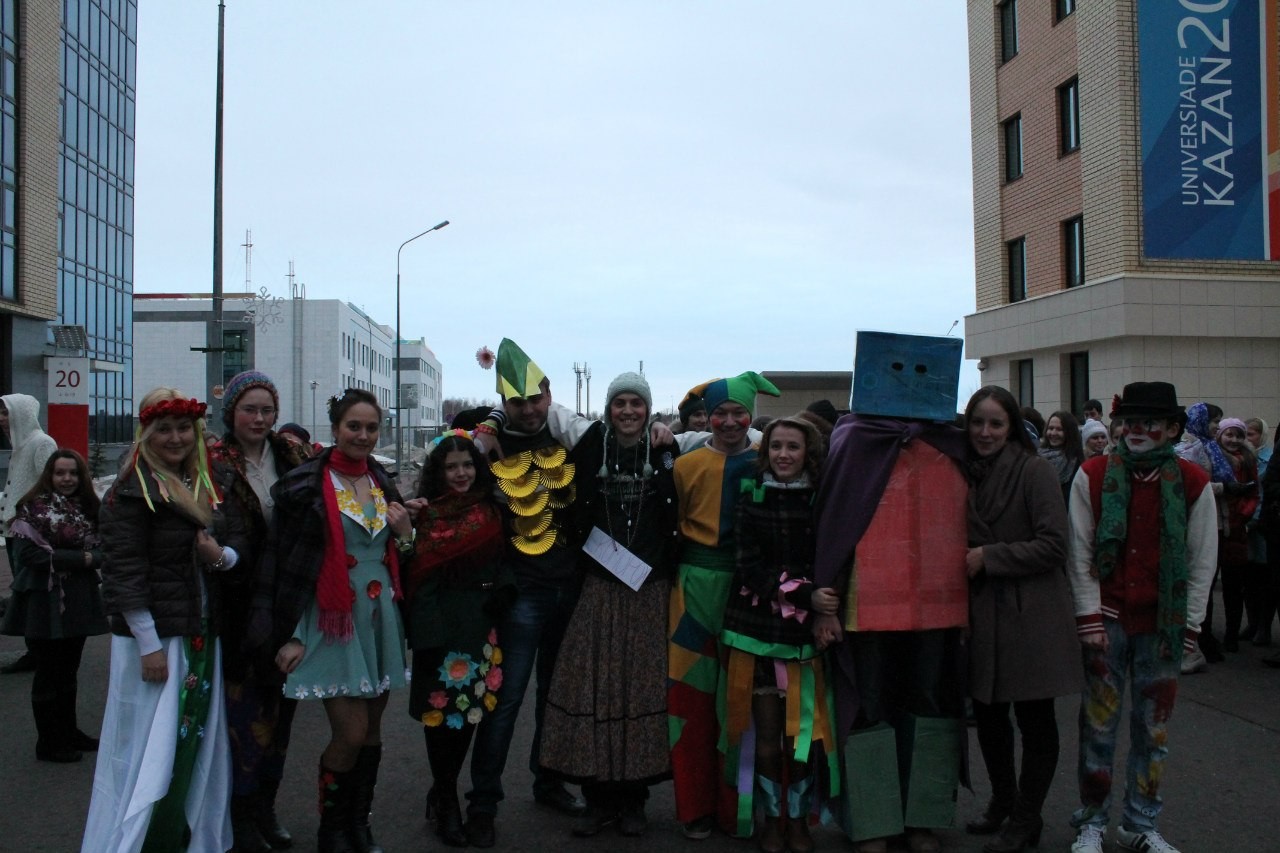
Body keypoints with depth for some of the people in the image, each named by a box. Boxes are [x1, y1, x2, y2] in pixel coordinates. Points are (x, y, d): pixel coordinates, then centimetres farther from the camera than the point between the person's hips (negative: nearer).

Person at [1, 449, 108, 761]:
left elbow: (101, 551, 8)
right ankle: (48, 742, 13)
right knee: (49, 673, 3)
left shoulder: (86, 508, 11)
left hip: (79, 601, 6)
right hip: (44, 601, -6)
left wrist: (91, 558, -15)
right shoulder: (35, 508, -7)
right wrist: (81, 558, -17)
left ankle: (68, 733, 26)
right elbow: (30, 553, -17)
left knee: (68, 671, 14)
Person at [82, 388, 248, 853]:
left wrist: (222, 556, -13)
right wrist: (149, 644, -17)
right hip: (152, 635, -6)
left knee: (199, 745, 12)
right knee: (151, 751, -1)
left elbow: (242, 544, 11)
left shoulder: (216, 484, 10)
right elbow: (124, 571, -14)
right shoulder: (131, 491, -9)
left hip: (204, 636, 6)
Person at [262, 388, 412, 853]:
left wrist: (405, 535, -2)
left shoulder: (383, 483, 11)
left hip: (380, 617, 6)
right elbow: (281, 561, -8)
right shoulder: (306, 483, -8)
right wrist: (288, 635, -11)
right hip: (332, 620, -6)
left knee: (372, 728, 10)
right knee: (351, 731, -7)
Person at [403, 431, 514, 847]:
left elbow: (502, 562, 15)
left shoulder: (489, 510, 9)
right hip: (442, 623, -4)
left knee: (470, 708, 7)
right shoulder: (427, 514, -4)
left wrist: (501, 594, -4)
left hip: (480, 623, 4)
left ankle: (442, 792, 26)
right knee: (443, 708, -1)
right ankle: (447, 802, 16)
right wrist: (425, 635, -17)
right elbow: (420, 576, -9)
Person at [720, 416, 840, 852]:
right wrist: (804, 594, -17)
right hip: (759, 626, 0)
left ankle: (798, 816, 18)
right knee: (766, 728, 2)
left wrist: (817, 599, -15)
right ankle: (771, 817, 18)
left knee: (803, 727, 1)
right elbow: (750, 568, -5)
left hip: (808, 629, 0)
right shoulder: (751, 498, 2)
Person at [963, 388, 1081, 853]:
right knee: (987, 710, 13)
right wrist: (964, 563, 1)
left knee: (1033, 715, 4)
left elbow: (1052, 546, -15)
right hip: (982, 611, 6)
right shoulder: (968, 472, 7)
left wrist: (987, 557, -16)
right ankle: (1002, 800, 33)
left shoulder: (1035, 470, -11)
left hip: (1030, 613, -6)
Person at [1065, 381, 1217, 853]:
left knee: (1153, 726, 9)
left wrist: (1187, 625, 0)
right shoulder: (1093, 476, -2)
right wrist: (1089, 616, -6)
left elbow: (1202, 562, 3)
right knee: (1099, 723, 5)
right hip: (1106, 618, -1)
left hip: (1161, 624, 1)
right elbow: (1080, 553, -1)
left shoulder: (1193, 483, 0)